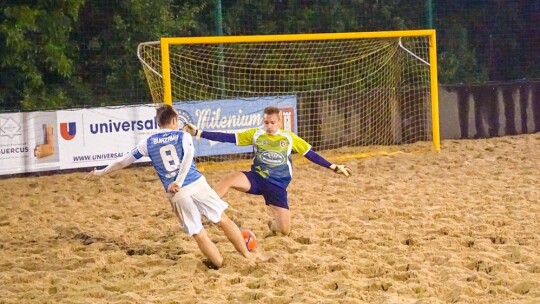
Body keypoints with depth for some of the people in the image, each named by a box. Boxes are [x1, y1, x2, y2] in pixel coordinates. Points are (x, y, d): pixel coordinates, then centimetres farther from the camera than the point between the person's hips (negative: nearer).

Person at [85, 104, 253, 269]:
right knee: (224, 220, 10)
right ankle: (247, 255, 14)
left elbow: (123, 161, 23)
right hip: (197, 184, -1)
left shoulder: (148, 142, 14)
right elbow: (188, 157, -12)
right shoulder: (183, 136, 9)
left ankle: (220, 264, 10)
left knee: (199, 235, 10)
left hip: (177, 195, 1)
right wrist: (179, 183, -18)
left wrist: (101, 172, 36)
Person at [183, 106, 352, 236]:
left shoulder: (289, 138, 2)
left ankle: (273, 225, 34)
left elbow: (310, 154, 7)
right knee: (230, 179, -33)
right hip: (257, 178, 0)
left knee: (285, 231, -5)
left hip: (278, 185, 0)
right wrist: (198, 133, -13)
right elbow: (228, 137, -4)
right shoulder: (255, 134, 1)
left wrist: (334, 167, 3)